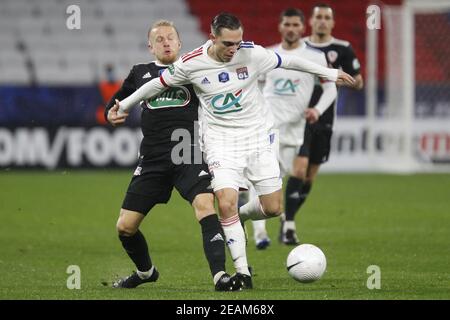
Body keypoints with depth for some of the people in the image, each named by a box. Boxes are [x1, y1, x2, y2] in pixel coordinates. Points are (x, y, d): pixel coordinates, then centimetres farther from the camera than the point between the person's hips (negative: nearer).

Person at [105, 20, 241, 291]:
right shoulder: (140, 73, 15)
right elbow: (116, 104, 25)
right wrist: (112, 114, 1)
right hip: (153, 160, 3)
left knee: (205, 205, -29)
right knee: (125, 227, 4)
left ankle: (220, 275, -32)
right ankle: (146, 271, 33)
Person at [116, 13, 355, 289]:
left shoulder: (252, 53, -12)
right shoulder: (191, 64, -13)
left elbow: (288, 61, 4)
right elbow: (159, 84, 4)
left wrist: (328, 72, 14)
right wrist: (125, 105, 14)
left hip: (257, 137, 2)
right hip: (220, 140, -2)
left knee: (273, 208, 0)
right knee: (226, 205, -20)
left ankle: (241, 216, 35)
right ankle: (243, 272, -9)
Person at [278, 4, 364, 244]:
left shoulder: (342, 49, 1)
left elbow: (358, 83, 6)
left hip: (323, 121, 2)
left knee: (310, 177, 8)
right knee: (299, 168, -17)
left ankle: (288, 218, 27)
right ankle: (288, 225, -10)